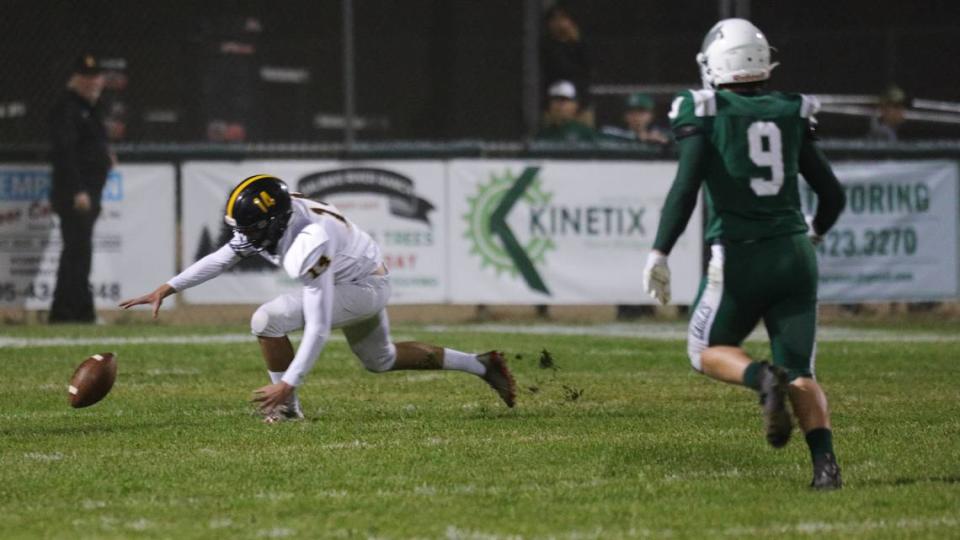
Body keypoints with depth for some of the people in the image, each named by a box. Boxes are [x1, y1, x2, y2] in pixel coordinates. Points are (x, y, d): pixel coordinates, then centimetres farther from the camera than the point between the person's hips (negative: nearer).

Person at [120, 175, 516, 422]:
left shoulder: (309, 246, -38)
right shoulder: (268, 221, -14)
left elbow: (318, 327, -37)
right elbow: (222, 258, 1)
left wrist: (288, 383, -38)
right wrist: (167, 289, -4)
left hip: (364, 288, -10)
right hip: (353, 283, 10)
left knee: (269, 320, -22)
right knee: (380, 360, 28)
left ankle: (286, 406, -6)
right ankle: (482, 366, 35)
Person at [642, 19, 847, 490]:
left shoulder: (704, 114, -2)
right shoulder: (791, 115, 10)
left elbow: (685, 188, -13)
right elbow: (832, 195, 15)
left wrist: (659, 253, -10)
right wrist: (814, 232, 35)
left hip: (741, 256, -3)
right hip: (795, 255, 3)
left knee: (707, 350, 17)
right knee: (800, 372, 8)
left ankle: (763, 379, -15)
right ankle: (825, 462, -15)